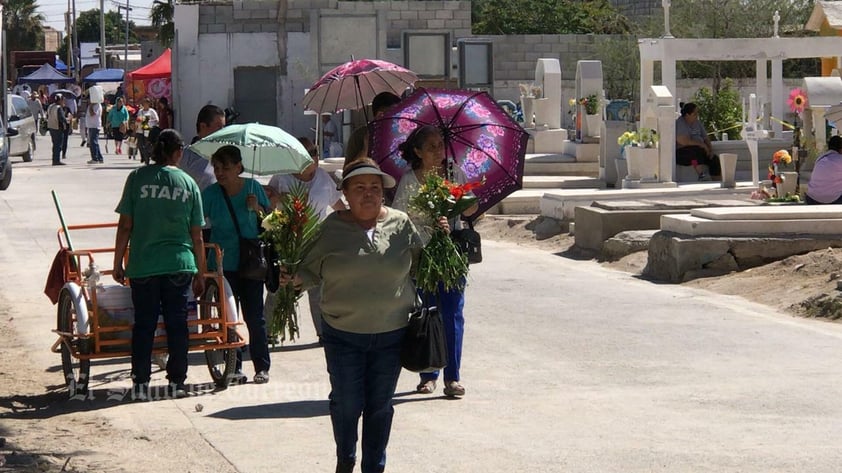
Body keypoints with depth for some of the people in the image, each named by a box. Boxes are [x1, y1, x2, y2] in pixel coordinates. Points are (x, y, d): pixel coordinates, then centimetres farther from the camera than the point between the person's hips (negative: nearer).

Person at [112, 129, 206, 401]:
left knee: (143, 325, 5)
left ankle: (140, 384, 5)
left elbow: (125, 226, -4)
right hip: (179, 265, 1)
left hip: (143, 265, -1)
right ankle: (177, 382, 11)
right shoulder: (188, 184, 3)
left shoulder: (138, 178, -2)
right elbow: (197, 236, 5)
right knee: (177, 324, 8)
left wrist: (118, 263, 5)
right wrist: (200, 273, 14)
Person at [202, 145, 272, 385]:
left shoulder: (253, 187, 0)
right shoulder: (210, 194, -4)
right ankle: (234, 367, 9)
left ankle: (262, 367, 10)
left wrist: (257, 208, -11)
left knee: (254, 316, 2)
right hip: (223, 264, 0)